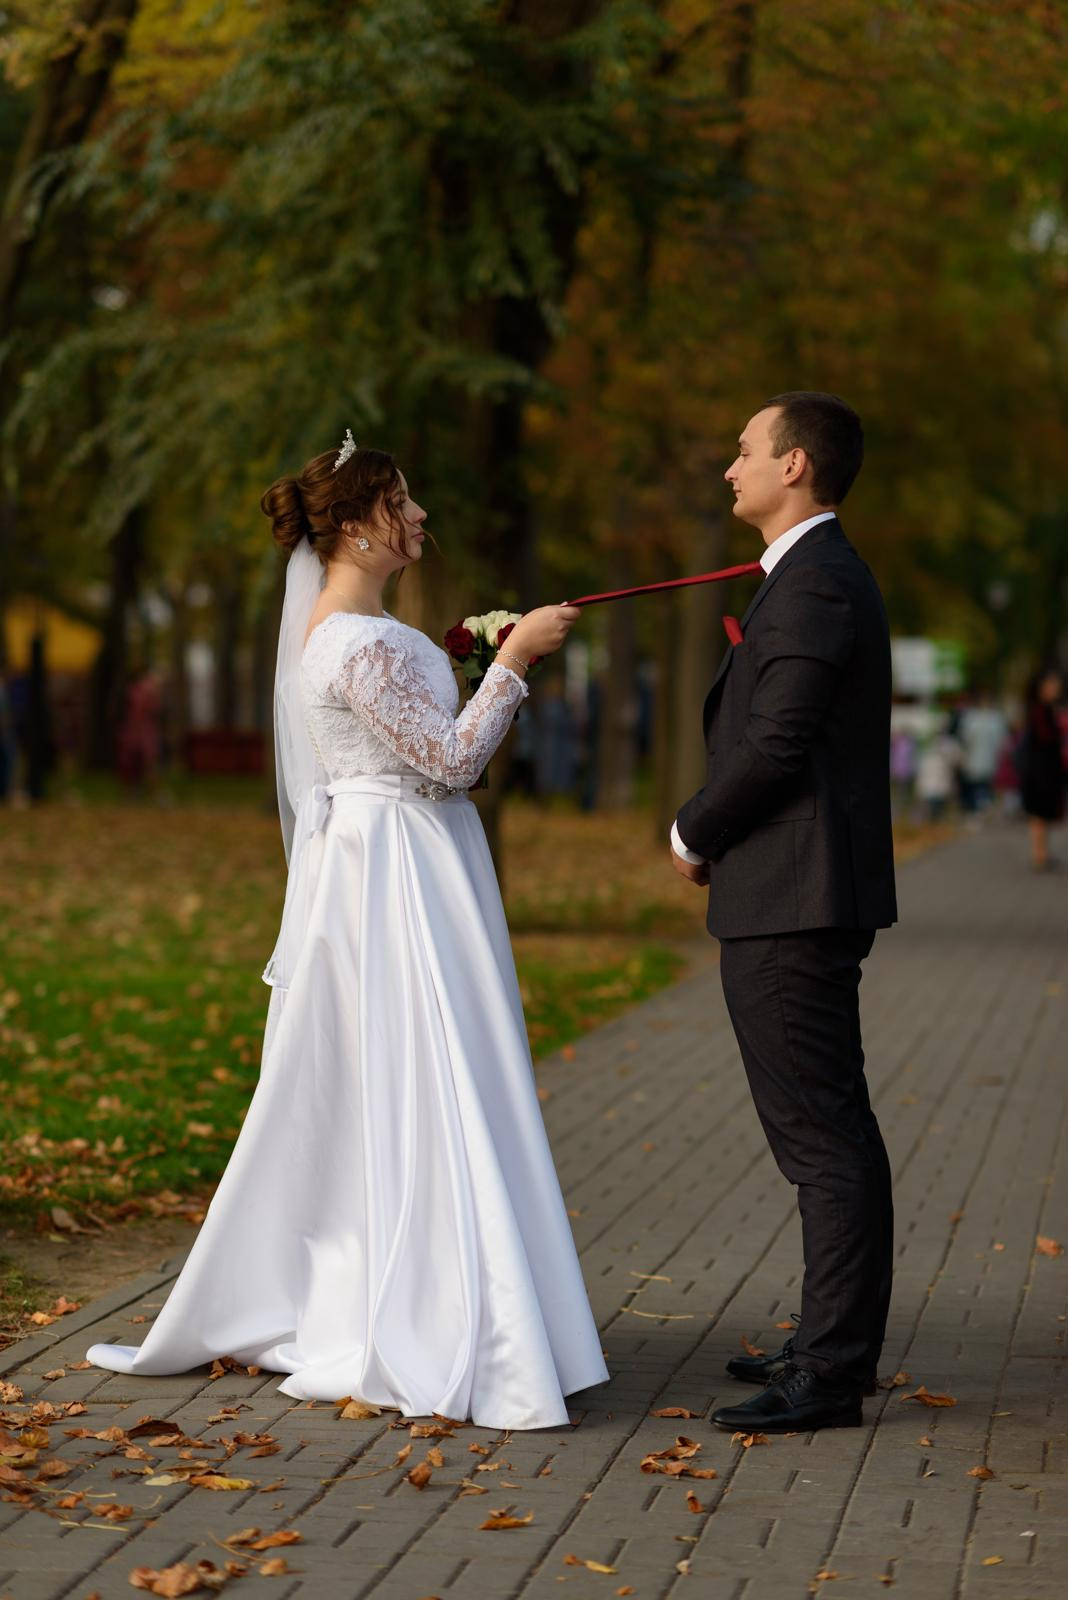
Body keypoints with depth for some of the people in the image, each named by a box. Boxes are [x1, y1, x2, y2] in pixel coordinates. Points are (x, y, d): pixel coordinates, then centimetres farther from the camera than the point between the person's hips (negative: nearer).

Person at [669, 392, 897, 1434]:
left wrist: (694, 833, -6)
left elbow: (775, 747, -21)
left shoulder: (815, 587, -16)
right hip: (795, 900, 11)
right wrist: (717, 832, 9)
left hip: (791, 905, -11)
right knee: (823, 1130, 16)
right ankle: (833, 1341, 25)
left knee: (822, 1134, -8)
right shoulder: (820, 578, 18)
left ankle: (832, 1376, -4)